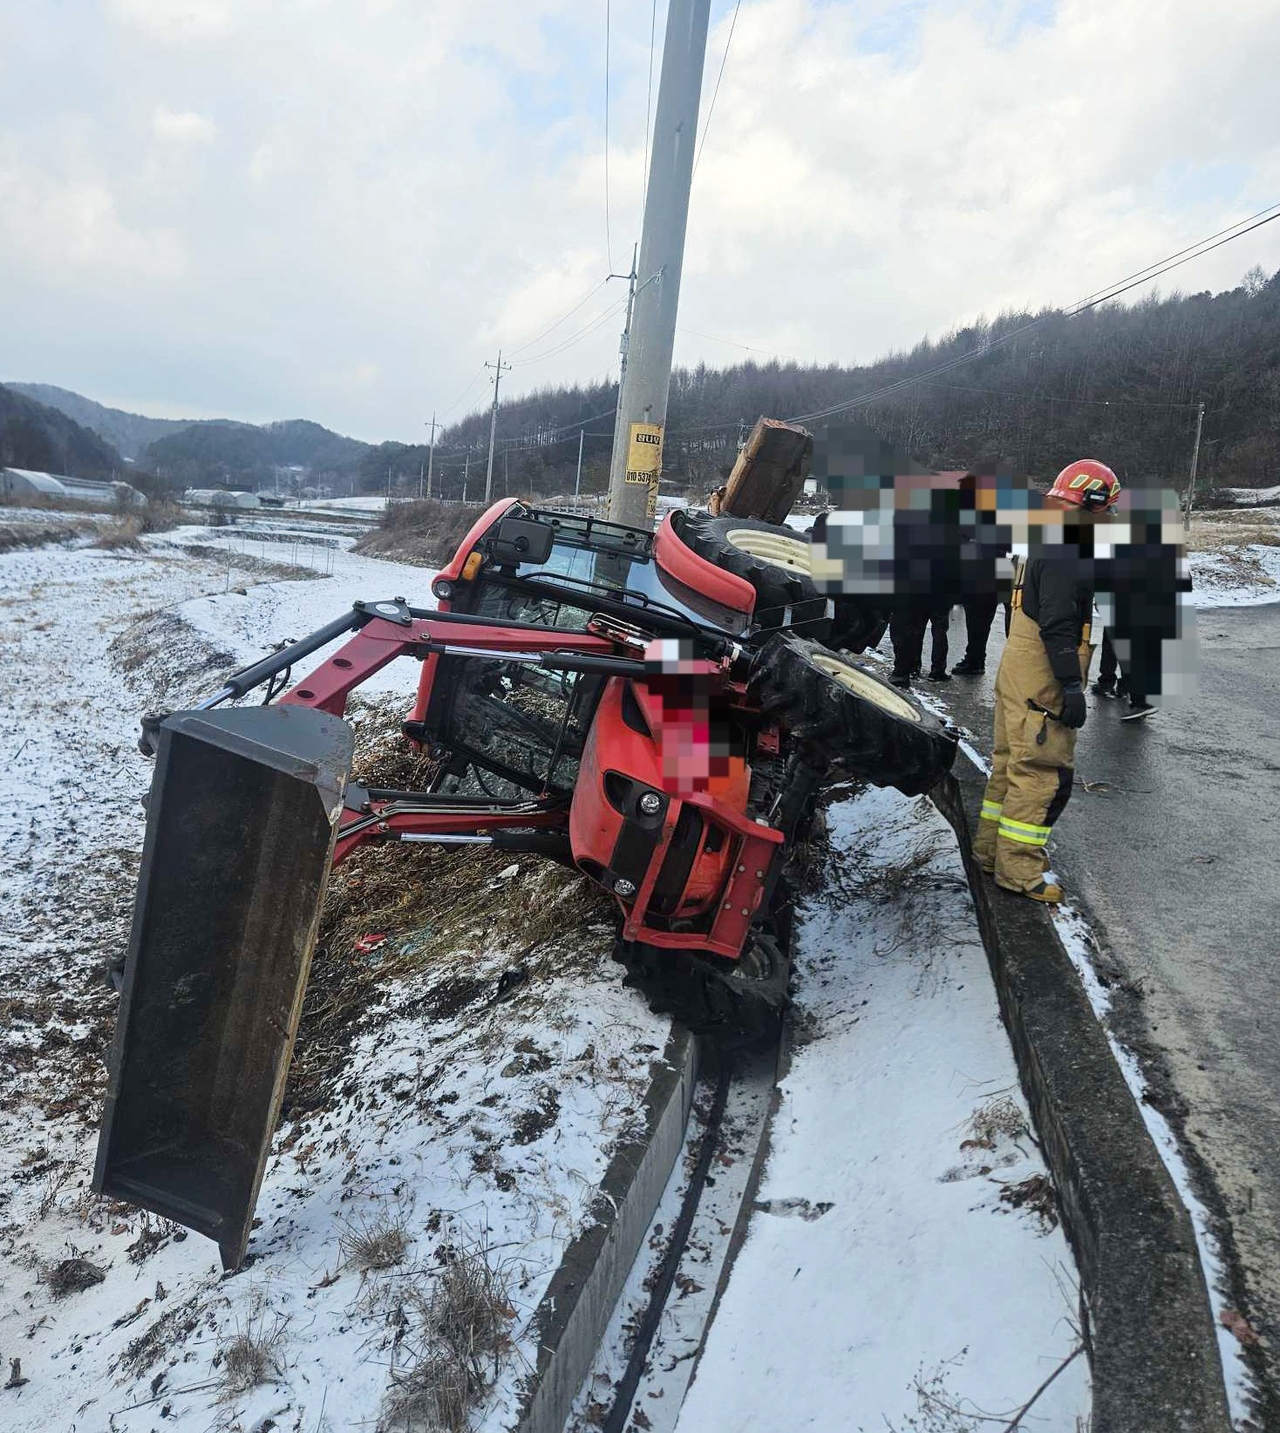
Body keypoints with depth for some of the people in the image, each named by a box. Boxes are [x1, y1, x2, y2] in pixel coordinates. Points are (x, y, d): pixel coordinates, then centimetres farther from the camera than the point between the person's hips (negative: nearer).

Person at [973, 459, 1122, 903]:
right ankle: (1018, 867, -2)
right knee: (1044, 771, -6)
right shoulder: (1065, 552, -17)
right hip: (1042, 679, -11)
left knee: (1012, 762, 17)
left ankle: (993, 849, 27)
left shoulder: (1045, 545, 17)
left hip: (1019, 671, 11)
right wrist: (1072, 686, -23)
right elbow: (1057, 626, -24)